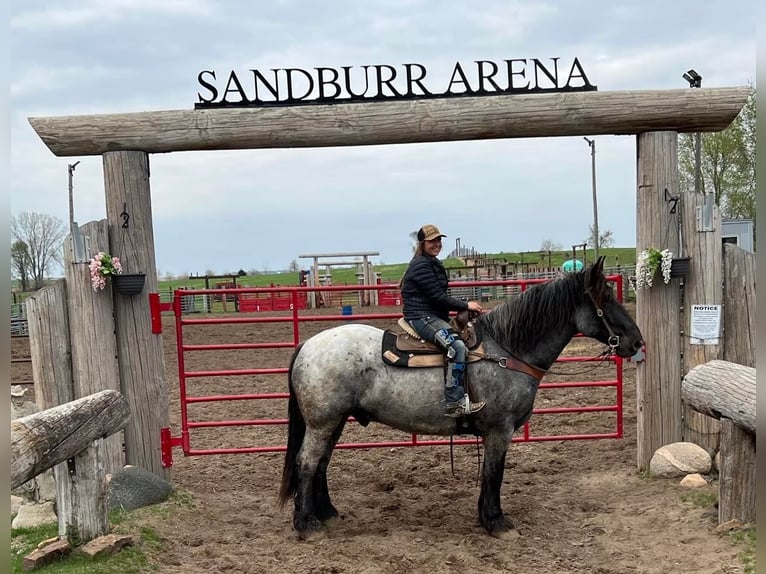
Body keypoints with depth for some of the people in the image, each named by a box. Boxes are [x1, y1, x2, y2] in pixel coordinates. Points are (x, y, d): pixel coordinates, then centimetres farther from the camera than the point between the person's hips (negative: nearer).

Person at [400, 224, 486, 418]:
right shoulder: (421, 266, -12)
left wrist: (463, 308, 12)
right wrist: (466, 305, -11)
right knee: (457, 346, -29)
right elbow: (437, 296, -17)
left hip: (435, 316, 11)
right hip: (422, 317, -11)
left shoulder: (433, 264, 20)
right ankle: (454, 404, -29)